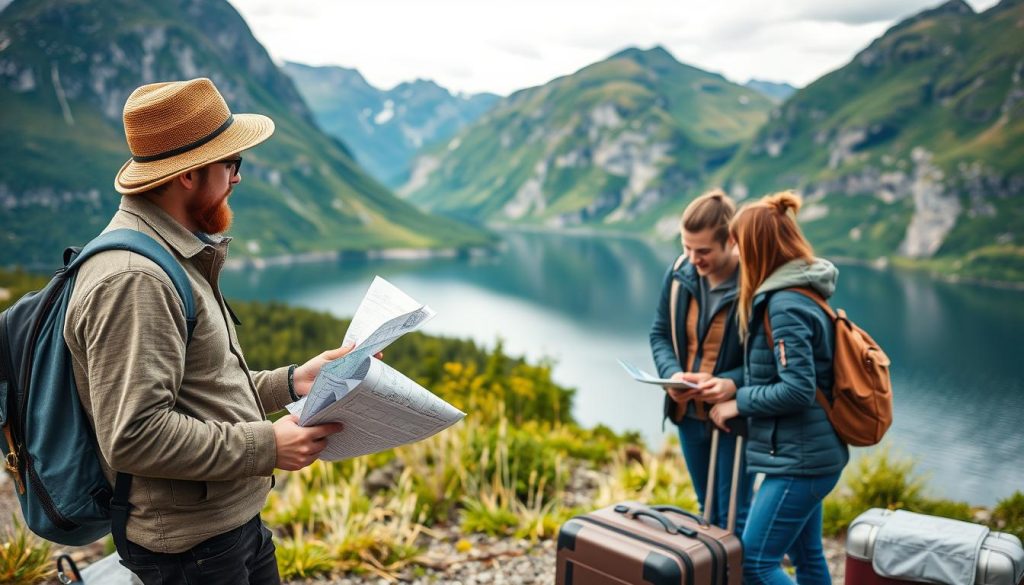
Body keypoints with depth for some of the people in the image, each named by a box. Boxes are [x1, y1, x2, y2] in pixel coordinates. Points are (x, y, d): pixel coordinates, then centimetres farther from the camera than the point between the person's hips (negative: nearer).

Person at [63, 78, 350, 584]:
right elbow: (133, 437, -27)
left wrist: (290, 383, 5)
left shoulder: (173, 257, 11)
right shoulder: (133, 280, -24)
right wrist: (266, 446, -23)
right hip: (191, 543, -10)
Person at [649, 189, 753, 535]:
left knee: (733, 518, 6)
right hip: (688, 414, 6)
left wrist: (733, 383, -31)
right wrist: (672, 374, -14)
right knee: (708, 511, 22)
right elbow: (660, 334, 5)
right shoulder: (679, 273, -5)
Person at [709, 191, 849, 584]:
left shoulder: (785, 305, -20)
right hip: (811, 453, 10)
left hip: (799, 458, -10)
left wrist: (739, 402, -13)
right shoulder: (801, 293, 10)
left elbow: (797, 388, -25)